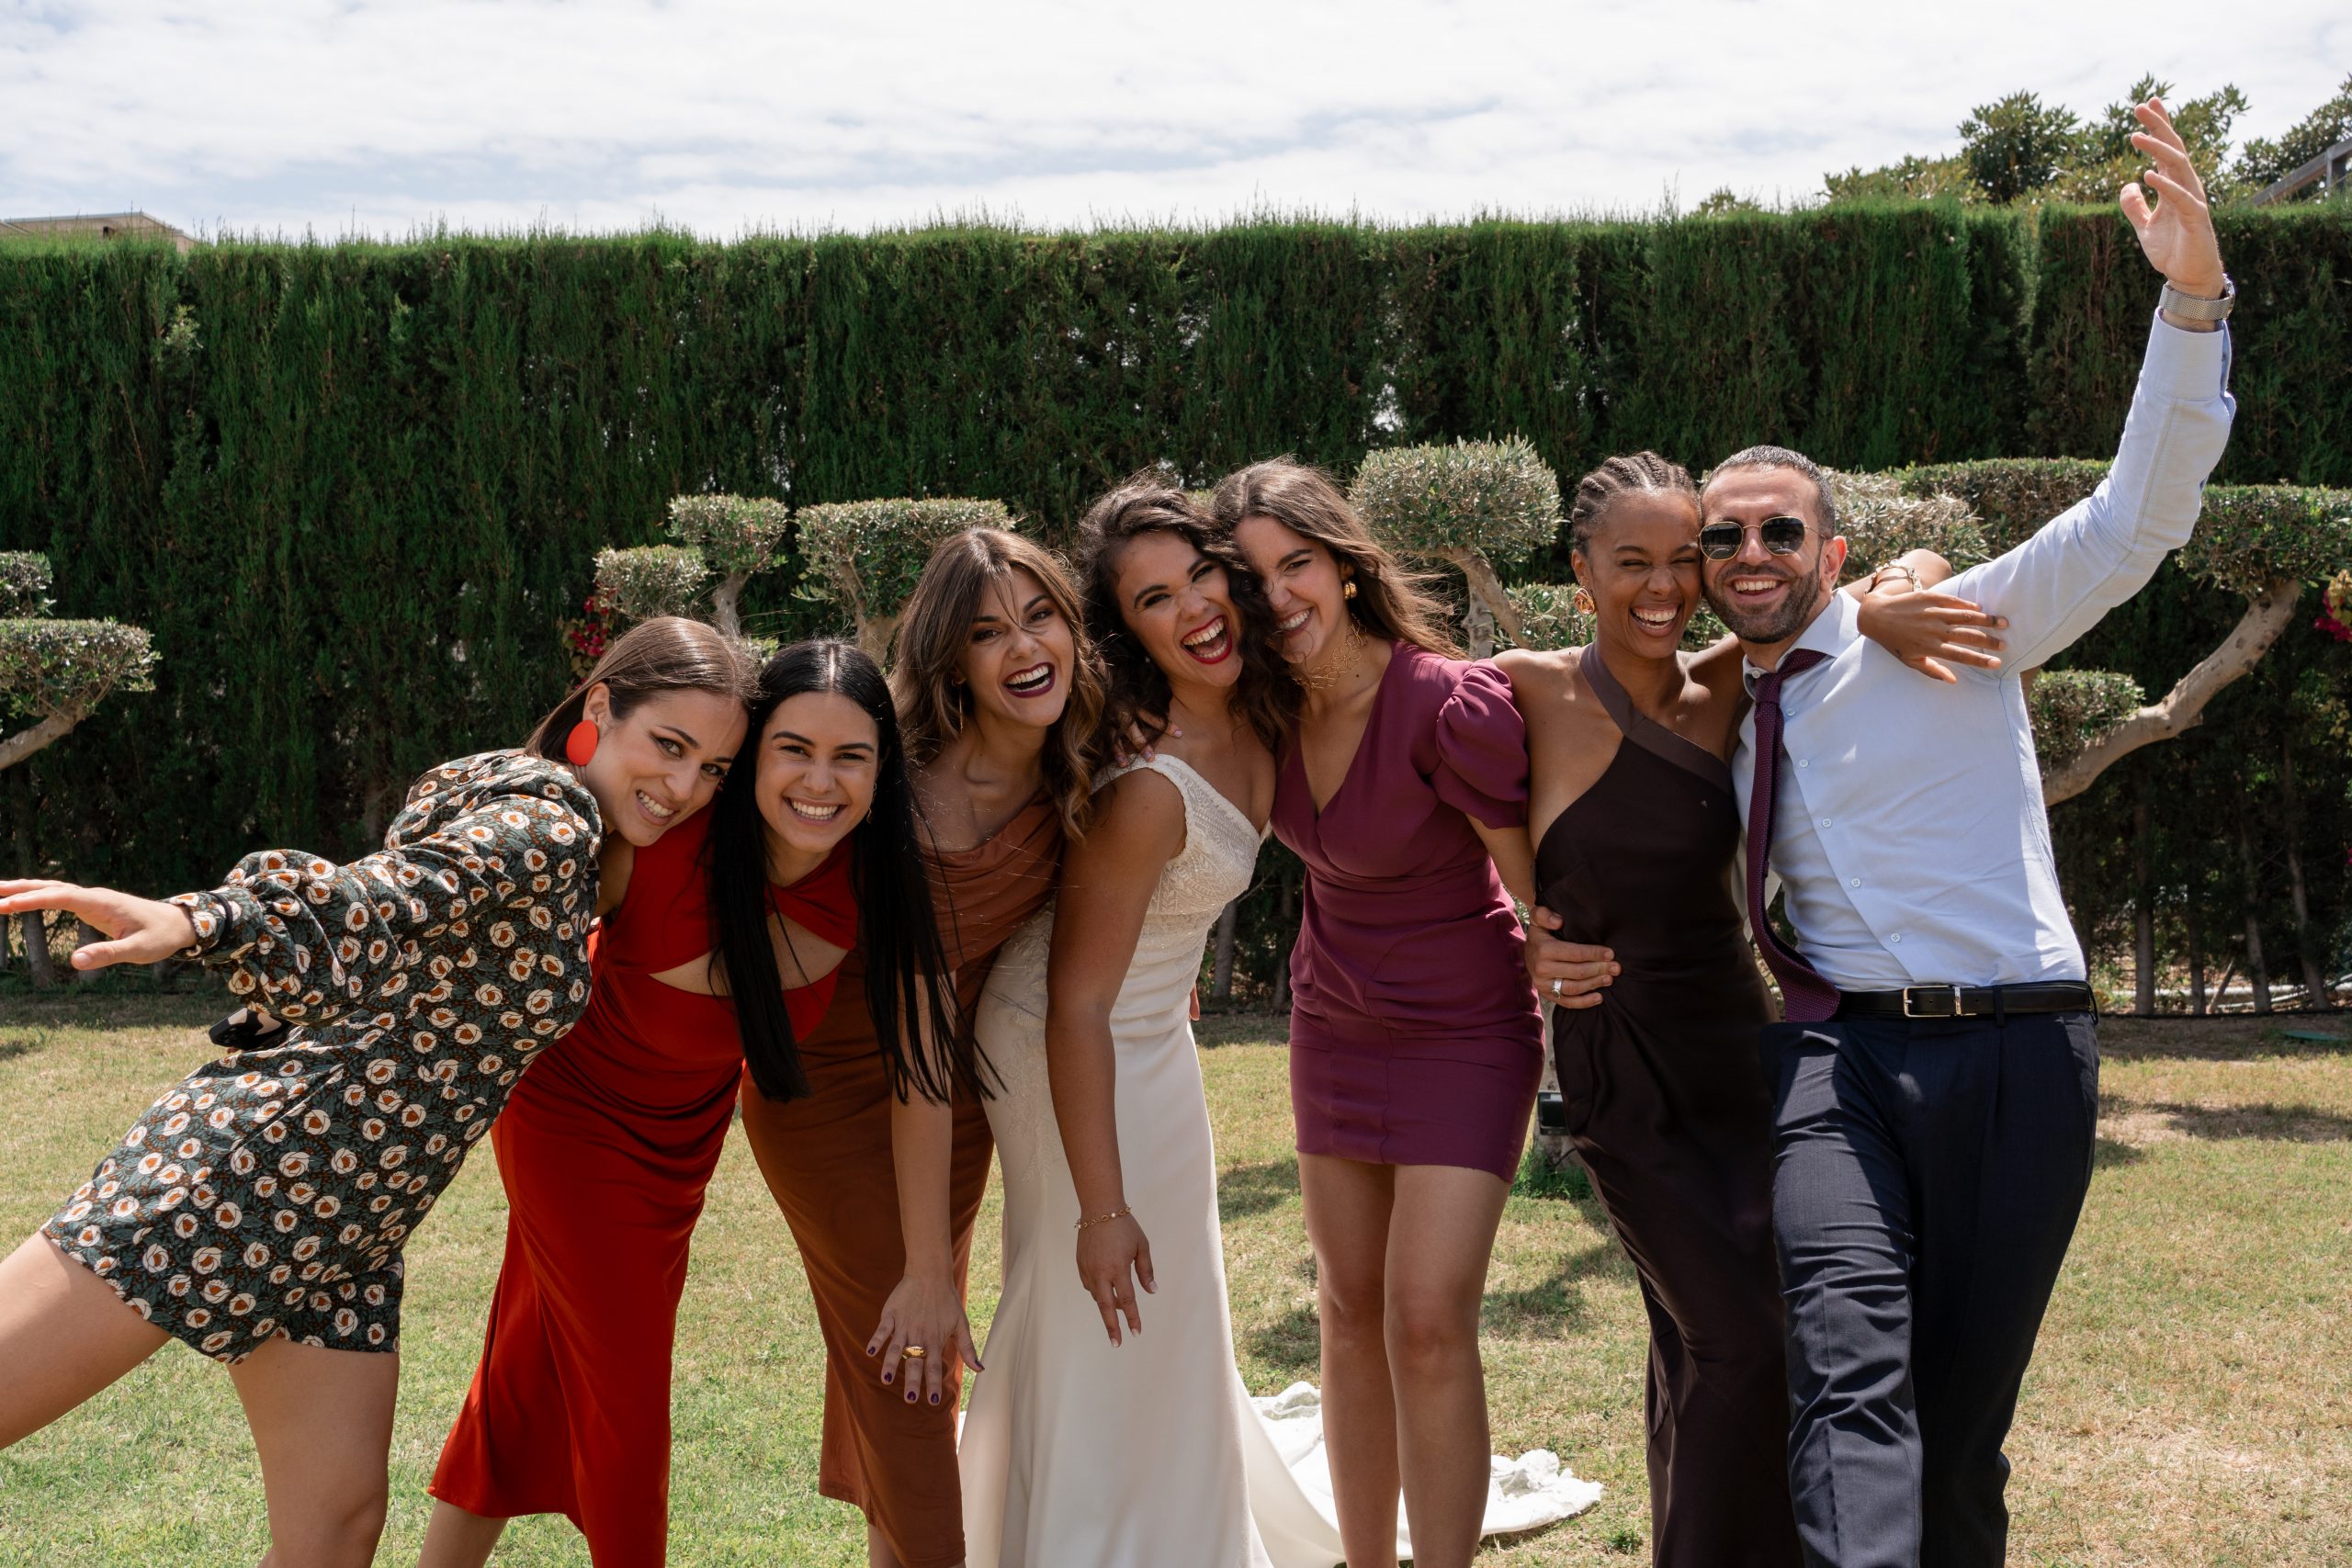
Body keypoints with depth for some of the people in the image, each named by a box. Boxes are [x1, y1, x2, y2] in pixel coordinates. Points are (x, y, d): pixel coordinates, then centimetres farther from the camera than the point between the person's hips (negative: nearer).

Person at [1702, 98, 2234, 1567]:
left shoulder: (1946, 637, 4)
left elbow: (2136, 520, -8)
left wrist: (2193, 297, -21)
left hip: (2016, 1053, -1)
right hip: (1838, 1058, 2)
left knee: (1962, 1419, 4)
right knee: (1852, 1377, -21)